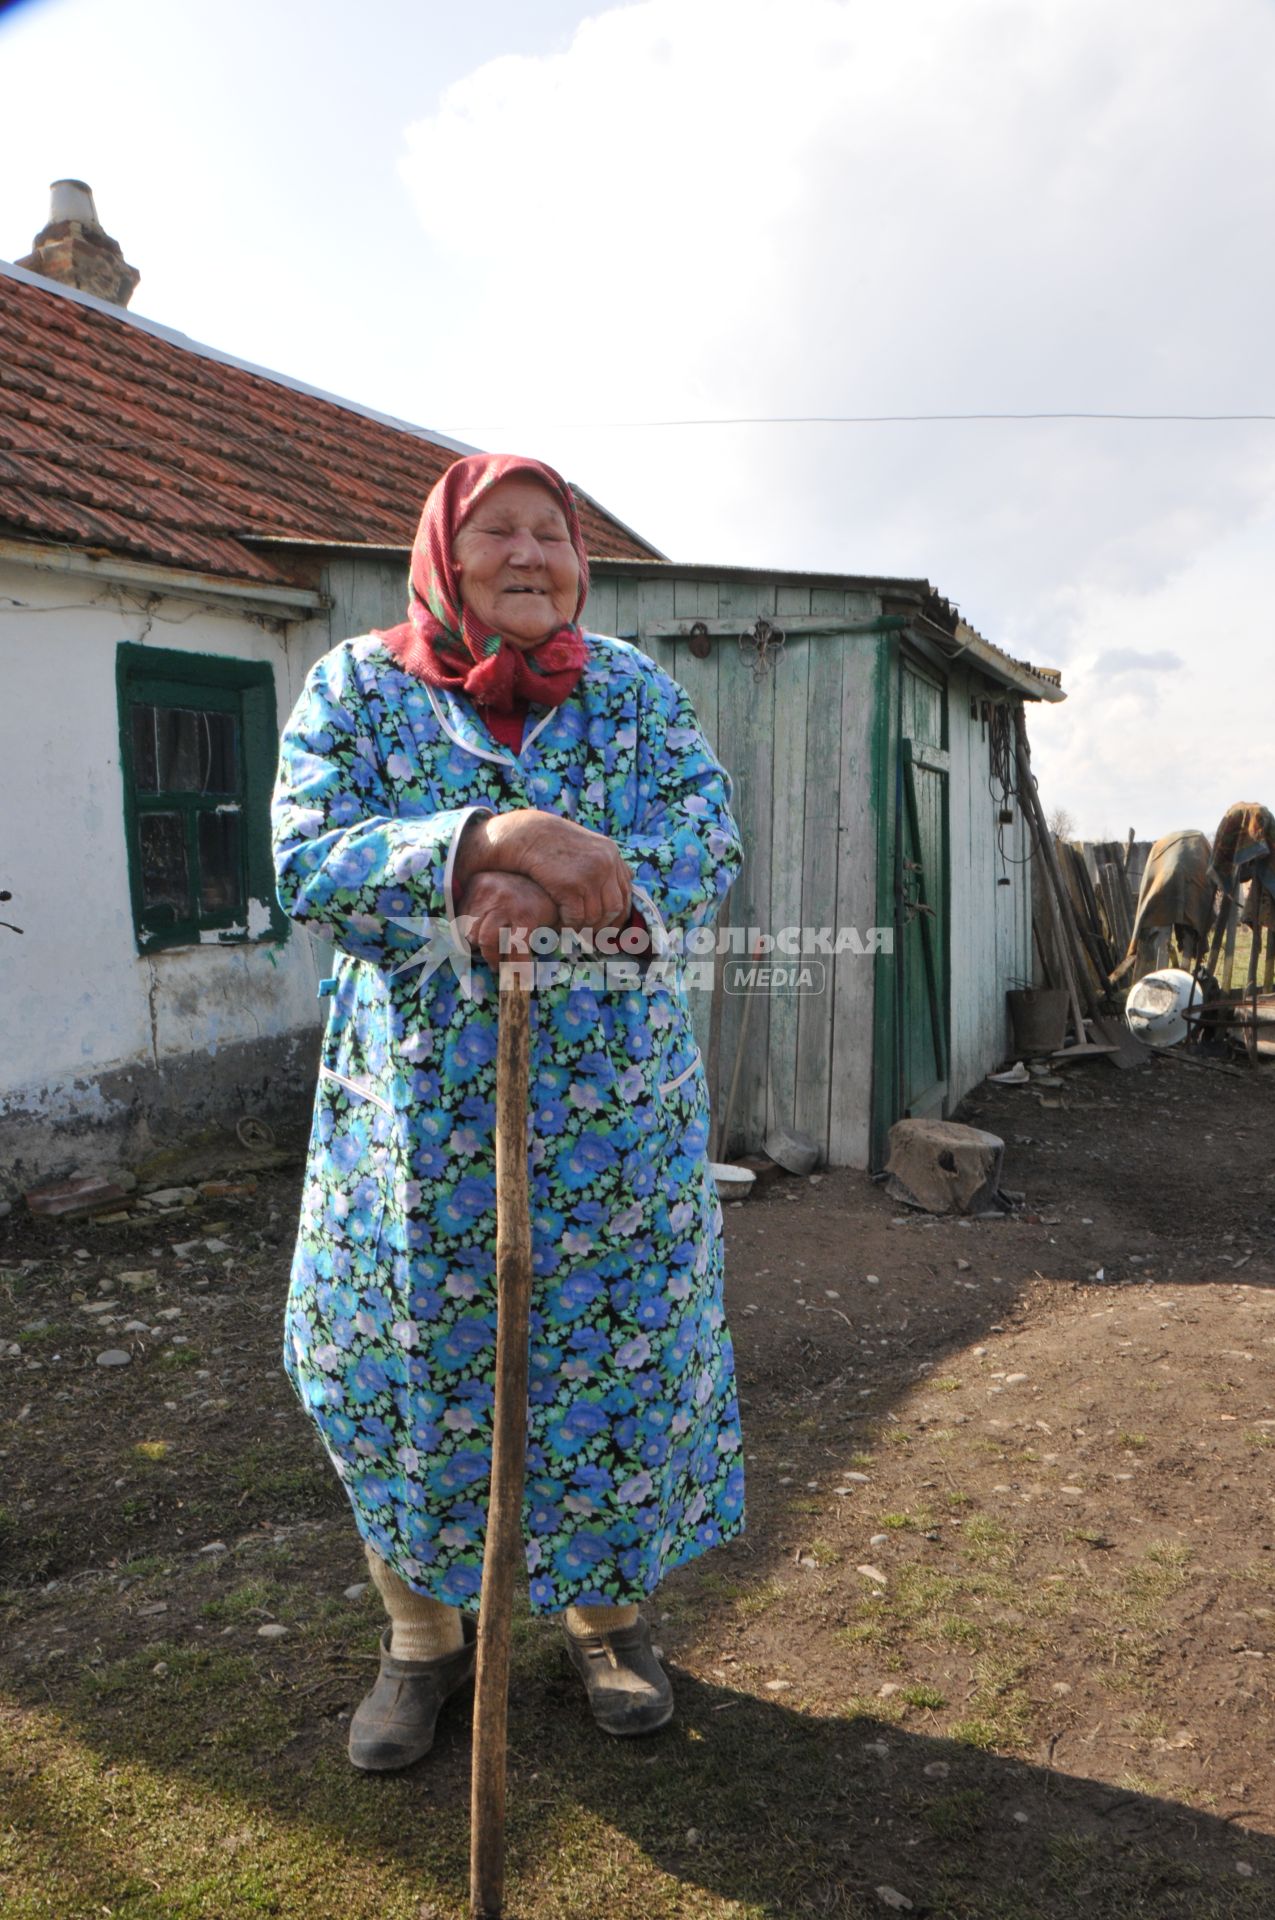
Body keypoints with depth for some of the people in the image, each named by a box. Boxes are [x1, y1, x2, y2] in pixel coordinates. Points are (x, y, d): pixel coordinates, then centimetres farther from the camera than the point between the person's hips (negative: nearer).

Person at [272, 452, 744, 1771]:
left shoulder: (635, 689, 5)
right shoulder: (355, 686, 0)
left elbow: (710, 843, -7)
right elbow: (305, 864, -14)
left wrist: (568, 892, -27)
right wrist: (478, 843, -31)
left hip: (614, 1110, 2)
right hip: (421, 1106, -1)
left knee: (621, 1358, 9)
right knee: (404, 1366, 7)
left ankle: (608, 1616, 35)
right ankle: (423, 1633, 34)